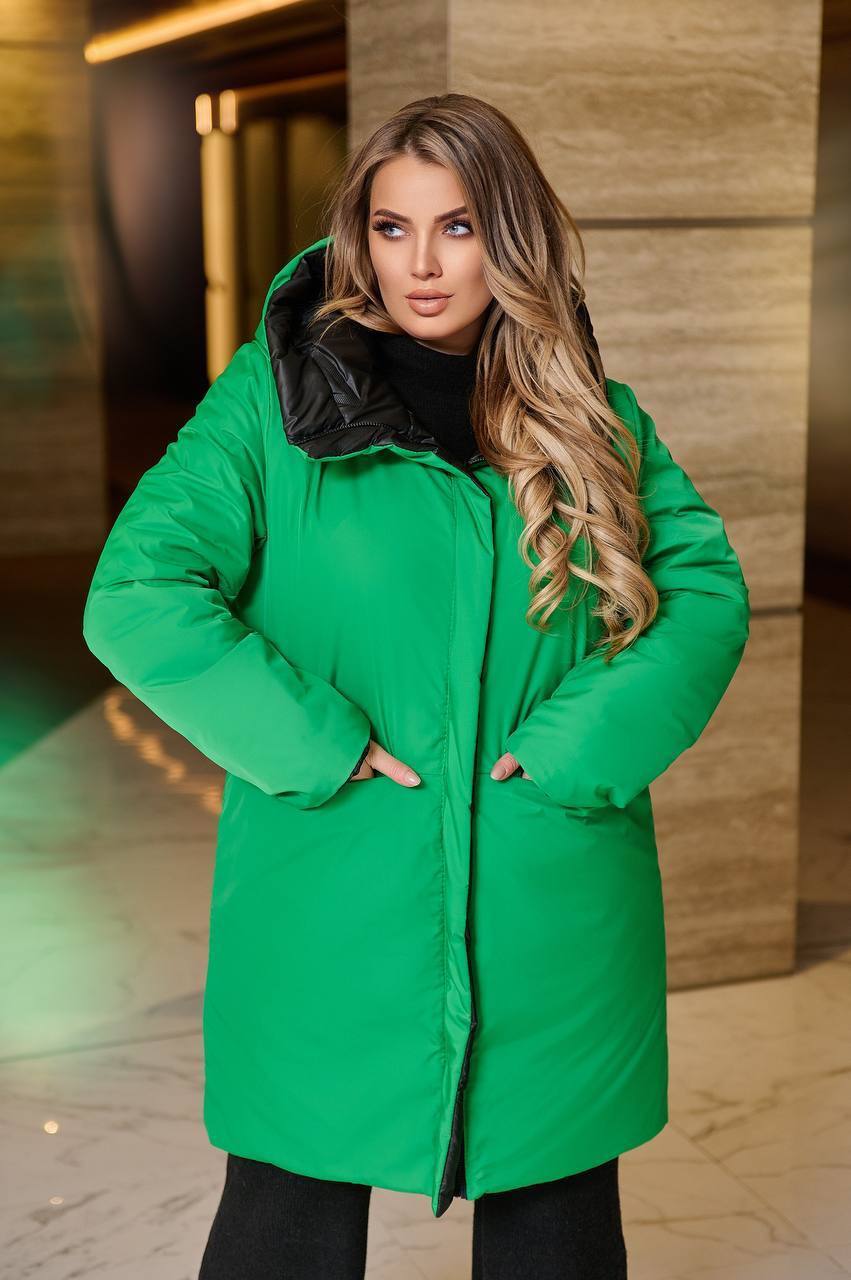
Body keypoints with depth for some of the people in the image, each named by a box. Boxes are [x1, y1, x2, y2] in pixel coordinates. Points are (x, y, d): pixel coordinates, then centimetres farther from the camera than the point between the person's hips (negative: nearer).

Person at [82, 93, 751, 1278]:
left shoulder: (594, 416, 5)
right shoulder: (276, 393, -4)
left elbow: (706, 587, 1)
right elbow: (138, 594, -12)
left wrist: (579, 746, -12)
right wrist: (320, 749, -16)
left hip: (550, 908, 3)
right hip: (330, 903, -2)